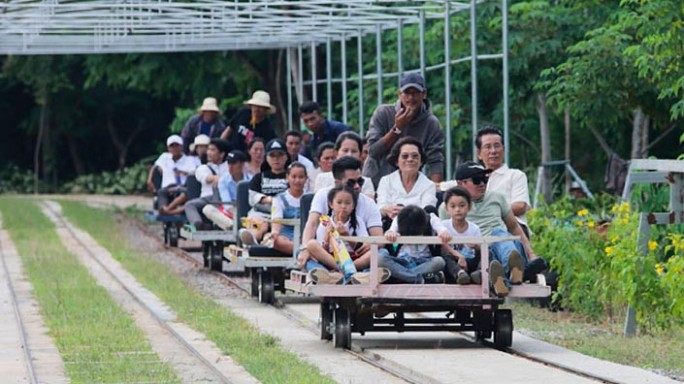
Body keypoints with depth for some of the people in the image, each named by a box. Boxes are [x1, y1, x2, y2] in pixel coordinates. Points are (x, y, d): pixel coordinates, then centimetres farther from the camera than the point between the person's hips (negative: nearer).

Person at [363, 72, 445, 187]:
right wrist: (397, 128, -20)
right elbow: (373, 151, -11)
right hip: (375, 182, 0)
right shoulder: (383, 113, -5)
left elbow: (435, 161, -12)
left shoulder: (431, 124, -5)